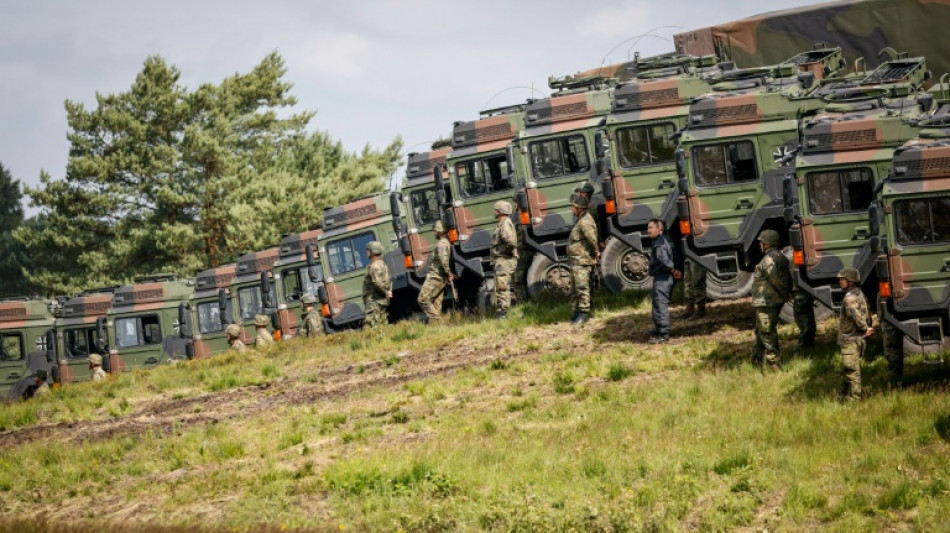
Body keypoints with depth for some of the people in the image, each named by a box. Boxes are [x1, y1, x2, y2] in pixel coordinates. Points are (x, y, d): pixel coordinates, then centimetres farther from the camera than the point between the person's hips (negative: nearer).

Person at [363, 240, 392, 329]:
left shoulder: (374, 266, -15)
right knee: (383, 325, 11)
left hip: (374, 301, -10)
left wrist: (386, 293, -13)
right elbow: (389, 280, 23)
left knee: (372, 326, -14)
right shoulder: (382, 264, 18)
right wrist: (388, 291, 10)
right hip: (383, 301, 10)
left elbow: (378, 283, -25)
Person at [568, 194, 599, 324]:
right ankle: (577, 311, 21)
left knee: (582, 287, -7)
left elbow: (591, 237, -30)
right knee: (574, 289, 15)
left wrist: (595, 252, -18)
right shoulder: (580, 220, 16)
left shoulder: (585, 221, -18)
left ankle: (584, 313, -4)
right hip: (575, 260, 11)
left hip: (582, 261, -11)